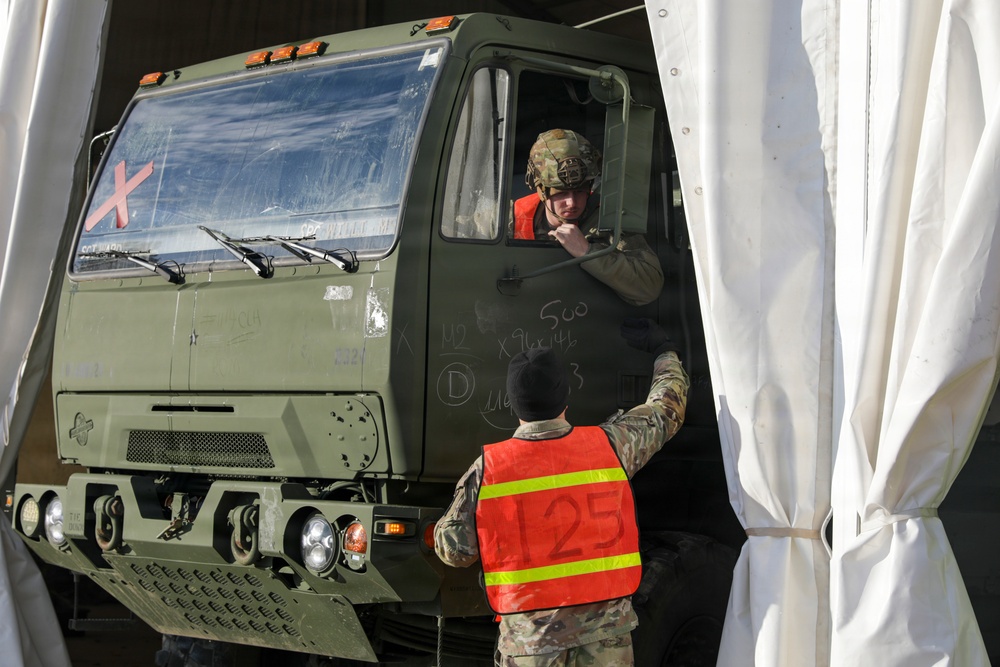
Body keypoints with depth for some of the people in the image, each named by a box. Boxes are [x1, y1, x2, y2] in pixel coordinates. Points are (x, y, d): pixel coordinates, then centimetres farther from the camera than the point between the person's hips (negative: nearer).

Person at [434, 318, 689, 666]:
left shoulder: (487, 469, -8)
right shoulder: (610, 446, -2)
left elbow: (455, 550, -2)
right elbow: (666, 409, 16)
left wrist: (441, 525, 21)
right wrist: (665, 350, 34)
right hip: (606, 632, 2)